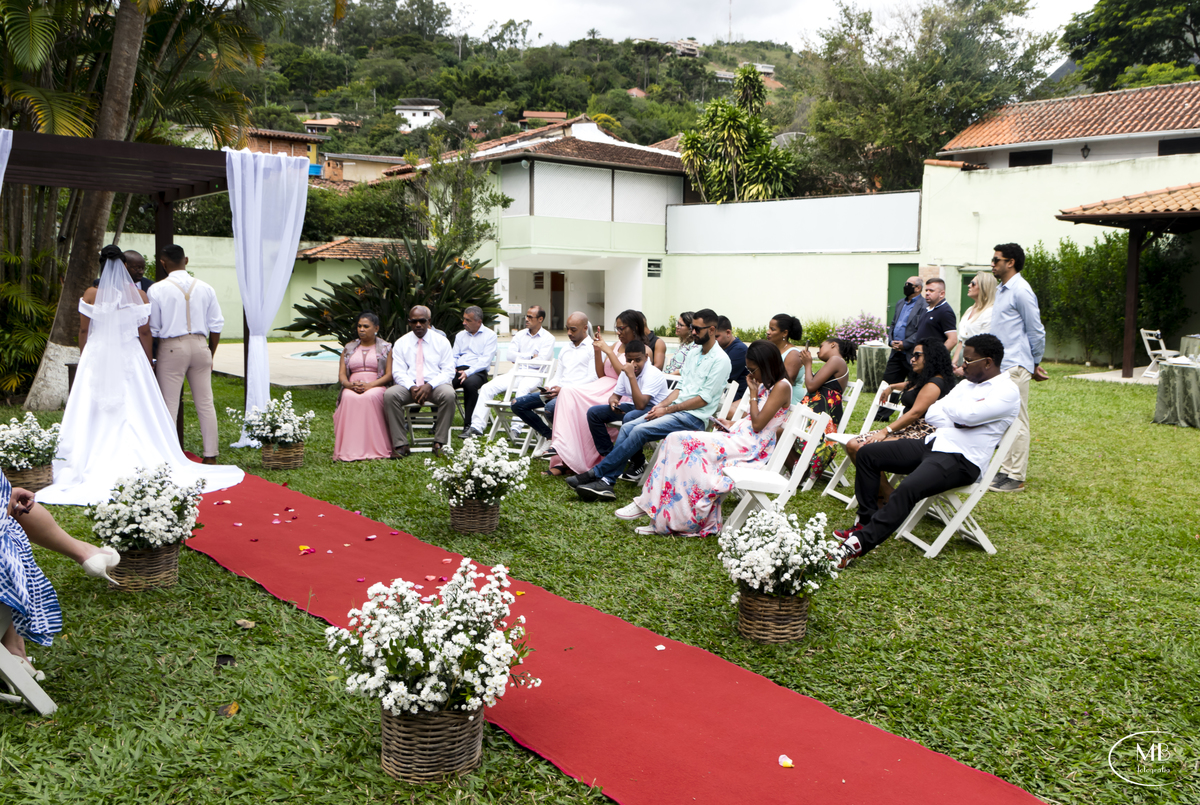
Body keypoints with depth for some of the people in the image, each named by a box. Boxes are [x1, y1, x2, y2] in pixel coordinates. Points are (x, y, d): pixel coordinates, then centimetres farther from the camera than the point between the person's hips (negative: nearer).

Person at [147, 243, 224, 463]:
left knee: (169, 406, 2)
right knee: (205, 403, 7)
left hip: (171, 347, -3)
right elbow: (216, 326, 6)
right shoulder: (205, 288, 5)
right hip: (200, 345, 3)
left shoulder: (157, 289, -5)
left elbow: (152, 330, -2)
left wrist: (152, 359, 8)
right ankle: (210, 456, 11)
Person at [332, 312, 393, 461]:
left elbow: (389, 375, 2)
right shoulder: (348, 348, 21)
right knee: (349, 398, -34)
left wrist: (370, 385, -16)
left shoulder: (385, 348, 13)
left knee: (370, 397, -38)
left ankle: (373, 448, -38)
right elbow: (341, 375, 13)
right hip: (352, 388, 2)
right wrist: (350, 384, -12)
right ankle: (349, 448, -38)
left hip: (376, 386, -2)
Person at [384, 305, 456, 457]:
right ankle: (400, 444, -25)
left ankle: (439, 443, -25)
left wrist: (430, 386, -17)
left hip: (435, 384, -1)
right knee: (389, 395, -29)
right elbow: (398, 372, 3)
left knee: (448, 394, -35)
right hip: (409, 385, 1)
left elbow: (448, 370, 0)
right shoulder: (401, 343, 11)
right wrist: (411, 387, -18)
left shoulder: (441, 341, 7)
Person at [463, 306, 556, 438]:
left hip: (533, 375, -5)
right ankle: (477, 426, -14)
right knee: (487, 387, -12)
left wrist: (520, 359, 0)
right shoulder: (520, 334, 19)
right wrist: (530, 357, -3)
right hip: (515, 373, 5)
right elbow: (510, 355, 6)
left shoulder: (548, 338, 3)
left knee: (522, 389, -39)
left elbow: (541, 361, -10)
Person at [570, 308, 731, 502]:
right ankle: (606, 482, -19)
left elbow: (704, 399, -13)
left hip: (693, 416, -8)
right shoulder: (693, 354, 18)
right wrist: (661, 405, 0)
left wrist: (667, 409, -13)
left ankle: (596, 473, -18)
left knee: (641, 430, -24)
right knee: (627, 428, -13)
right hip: (675, 409, 8)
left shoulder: (720, 360, -8)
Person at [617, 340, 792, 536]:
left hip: (750, 446, -9)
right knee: (676, 441, -8)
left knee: (686, 445, -20)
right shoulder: (765, 384, 17)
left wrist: (753, 393, -7)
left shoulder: (781, 386, -11)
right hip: (740, 437, 9)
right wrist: (733, 424, 6)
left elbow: (758, 424, -17)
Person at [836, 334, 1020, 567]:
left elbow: (967, 415, -23)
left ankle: (860, 543, -32)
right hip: (933, 443, 9)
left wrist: (947, 408, -2)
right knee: (868, 453, 1)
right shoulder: (968, 383, 18)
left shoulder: (1007, 391, -8)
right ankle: (867, 521, 3)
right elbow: (930, 414, 10)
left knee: (908, 488, -34)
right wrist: (959, 416, -8)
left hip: (961, 460, -9)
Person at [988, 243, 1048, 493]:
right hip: (1000, 365, 9)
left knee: (1017, 422, -5)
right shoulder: (1001, 290, 16)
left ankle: (1016, 478, -1)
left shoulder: (1021, 291, -13)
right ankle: (1006, 470, 19)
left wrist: (1036, 364, 0)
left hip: (1015, 367, -9)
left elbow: (1036, 331, -9)